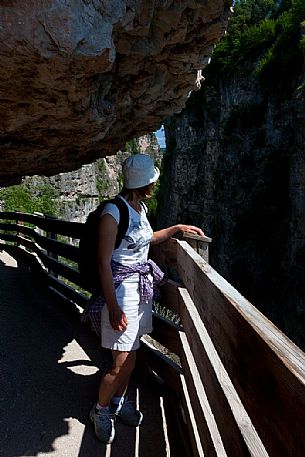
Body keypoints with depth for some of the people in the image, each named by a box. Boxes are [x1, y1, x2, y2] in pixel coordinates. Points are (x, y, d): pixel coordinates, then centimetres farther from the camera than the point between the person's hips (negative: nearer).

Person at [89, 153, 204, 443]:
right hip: (122, 288, -8)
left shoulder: (140, 207, 7)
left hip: (142, 286, 8)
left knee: (131, 354, 17)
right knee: (121, 363, 0)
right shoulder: (113, 212, -19)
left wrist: (178, 228, 22)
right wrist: (113, 308, -19)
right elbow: (104, 263, -18)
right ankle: (101, 410, 26)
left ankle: (119, 401, 39)